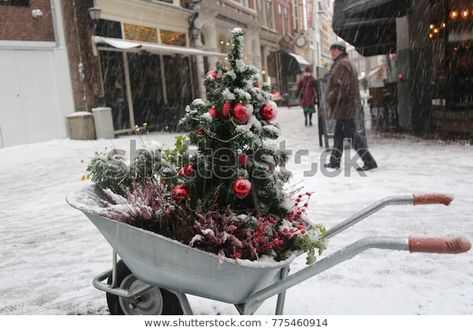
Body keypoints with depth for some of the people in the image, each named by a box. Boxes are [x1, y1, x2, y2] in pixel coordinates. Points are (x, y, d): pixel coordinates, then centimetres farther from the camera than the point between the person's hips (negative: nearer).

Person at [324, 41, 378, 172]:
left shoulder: (342, 64, -13)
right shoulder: (346, 64, 21)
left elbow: (340, 86, -22)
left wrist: (330, 100, -15)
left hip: (343, 106, -11)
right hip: (344, 107, 11)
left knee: (352, 134, -9)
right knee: (338, 135, 14)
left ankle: (369, 162, -6)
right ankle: (334, 162, 21)